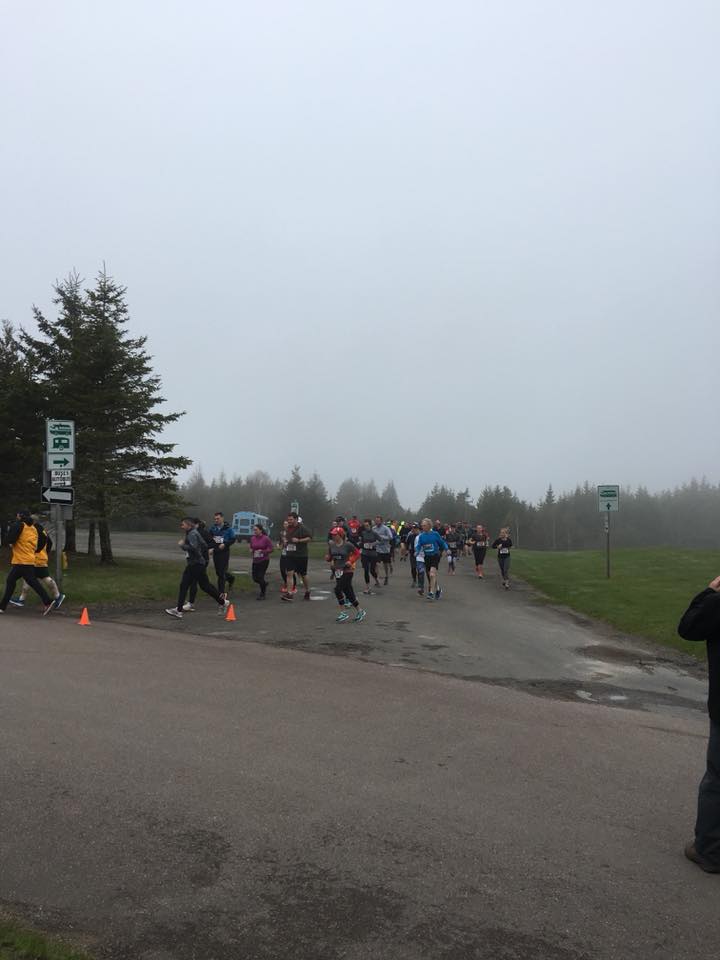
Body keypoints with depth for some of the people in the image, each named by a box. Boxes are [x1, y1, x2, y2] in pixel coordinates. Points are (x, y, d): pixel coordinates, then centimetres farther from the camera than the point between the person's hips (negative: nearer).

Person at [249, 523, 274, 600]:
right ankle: (264, 583, 39)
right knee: (255, 577, 5)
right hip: (255, 560, 5)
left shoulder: (266, 538, -11)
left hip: (264, 560, -5)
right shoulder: (252, 538, 4)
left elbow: (271, 549, -10)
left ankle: (262, 594, 12)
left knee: (260, 576, -6)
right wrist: (251, 551, -5)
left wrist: (262, 551, -21)